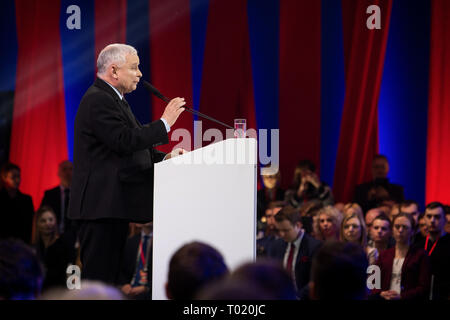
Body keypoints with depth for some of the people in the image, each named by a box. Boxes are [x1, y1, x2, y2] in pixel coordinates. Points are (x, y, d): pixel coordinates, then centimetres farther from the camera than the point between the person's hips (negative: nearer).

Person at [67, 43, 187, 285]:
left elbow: (132, 149, 22)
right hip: (101, 203, -11)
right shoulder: (98, 100, -13)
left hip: (114, 204, 11)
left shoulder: (113, 99, 21)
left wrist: (164, 158, 7)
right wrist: (165, 123, -16)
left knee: (110, 275, 10)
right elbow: (125, 142, -23)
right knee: (98, 276, -11)